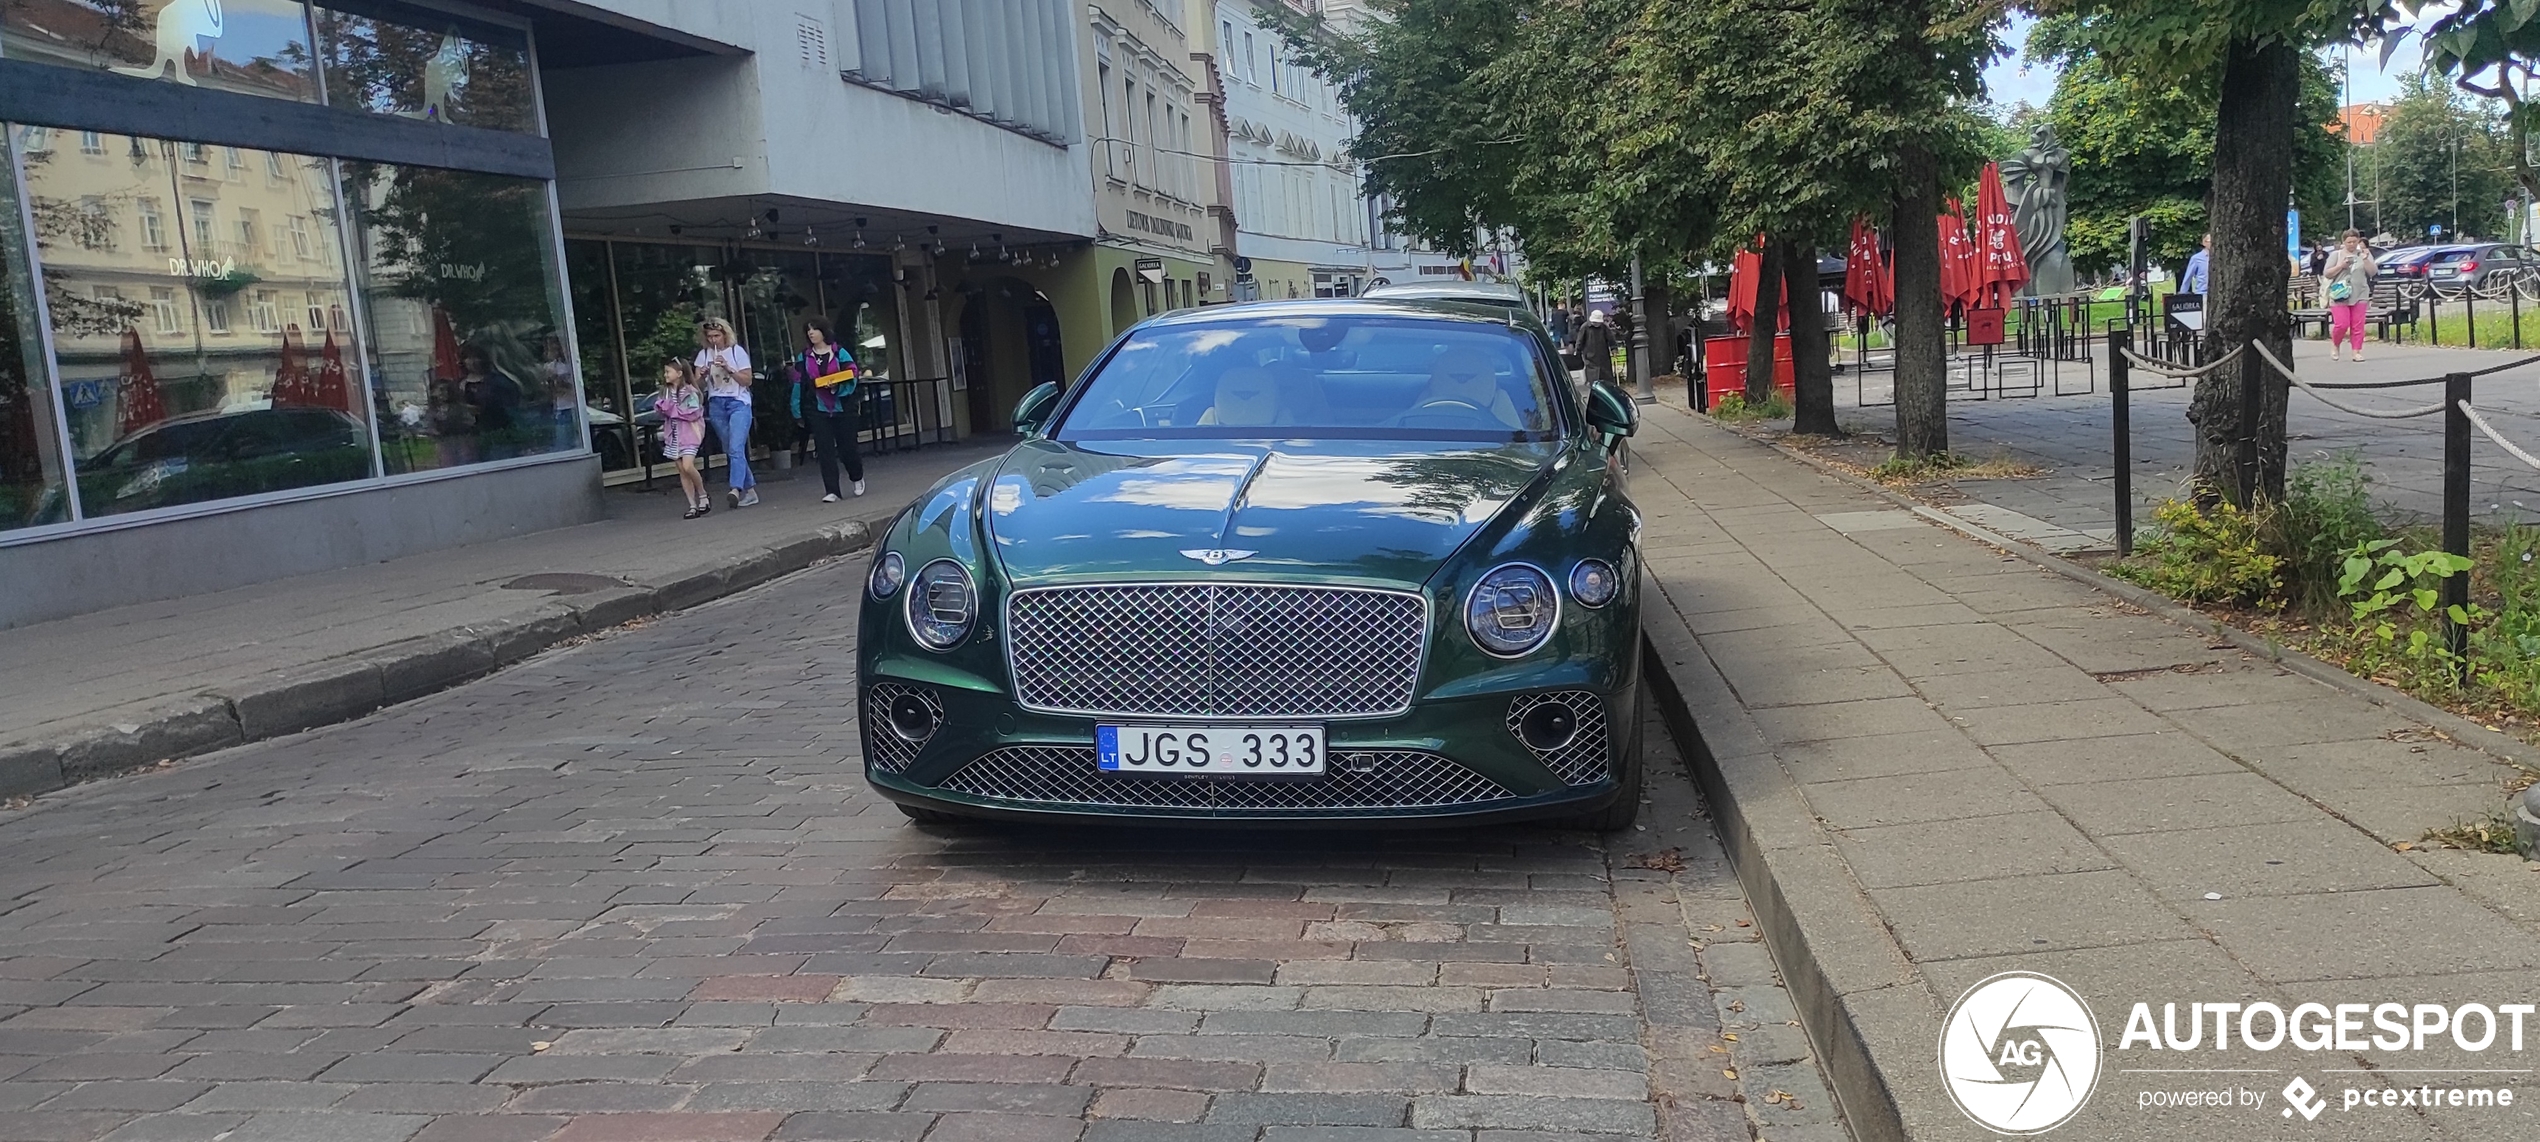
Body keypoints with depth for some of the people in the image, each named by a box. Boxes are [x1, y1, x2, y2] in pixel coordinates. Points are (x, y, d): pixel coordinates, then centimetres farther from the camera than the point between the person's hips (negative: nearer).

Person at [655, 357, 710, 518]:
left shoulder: (689, 392, -9)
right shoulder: (665, 392, 11)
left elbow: (694, 413, -16)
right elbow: (659, 408, 9)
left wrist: (673, 409, -14)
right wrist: (662, 406, -13)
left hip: (689, 433, -6)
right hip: (673, 435, 6)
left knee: (688, 466, -21)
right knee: (682, 471, 4)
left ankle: (703, 495, 0)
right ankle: (693, 506, 8)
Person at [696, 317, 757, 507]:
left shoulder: (737, 351, -1)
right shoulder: (703, 355, 8)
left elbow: (747, 380, -2)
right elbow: (698, 384, 8)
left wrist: (728, 368, -15)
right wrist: (702, 375, -13)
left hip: (738, 403, -4)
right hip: (716, 405, 4)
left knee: (736, 448, -18)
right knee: (729, 451, 3)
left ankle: (736, 489, -29)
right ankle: (749, 488, 9)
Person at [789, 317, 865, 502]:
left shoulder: (840, 353, 0)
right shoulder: (804, 358, 7)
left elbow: (851, 377, -3)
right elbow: (799, 385, 9)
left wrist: (836, 386, -21)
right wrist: (798, 412, 7)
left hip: (842, 407, -1)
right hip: (817, 409, 2)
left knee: (847, 447, 4)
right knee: (825, 450, -4)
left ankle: (857, 478, 33)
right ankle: (832, 491, -3)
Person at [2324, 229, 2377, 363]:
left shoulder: (2364, 254, 9)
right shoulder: (2336, 255, 5)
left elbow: (2373, 272, 3)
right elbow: (2327, 274, 1)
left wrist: (2366, 260, -12)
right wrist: (2341, 266, -13)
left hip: (2359, 296, 2)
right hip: (2340, 296, -2)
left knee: (2358, 326, -1)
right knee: (2341, 324, -8)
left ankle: (2357, 351, 4)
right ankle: (2335, 345, 18)